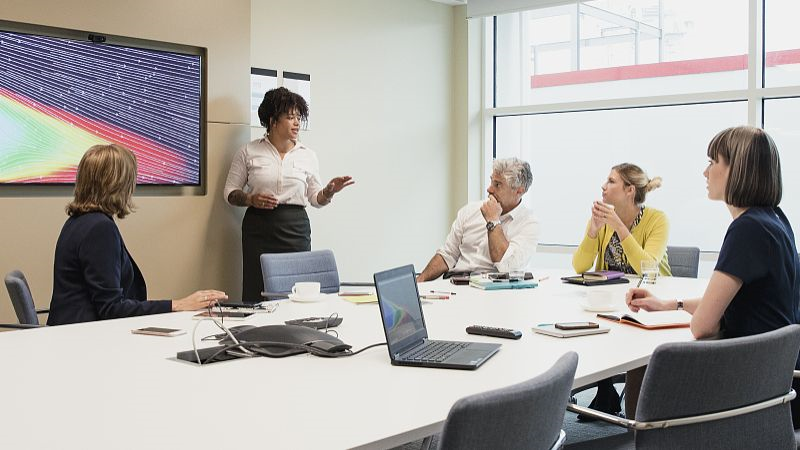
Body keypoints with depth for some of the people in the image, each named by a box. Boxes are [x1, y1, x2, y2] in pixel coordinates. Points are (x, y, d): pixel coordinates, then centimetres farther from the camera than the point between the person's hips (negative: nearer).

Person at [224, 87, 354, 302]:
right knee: (257, 297, -7)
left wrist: (329, 191, -7)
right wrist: (251, 199, -11)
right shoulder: (249, 152, 5)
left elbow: (315, 198, 14)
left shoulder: (307, 155, 10)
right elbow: (230, 192, 8)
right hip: (259, 228, -1)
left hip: (296, 230, 1)